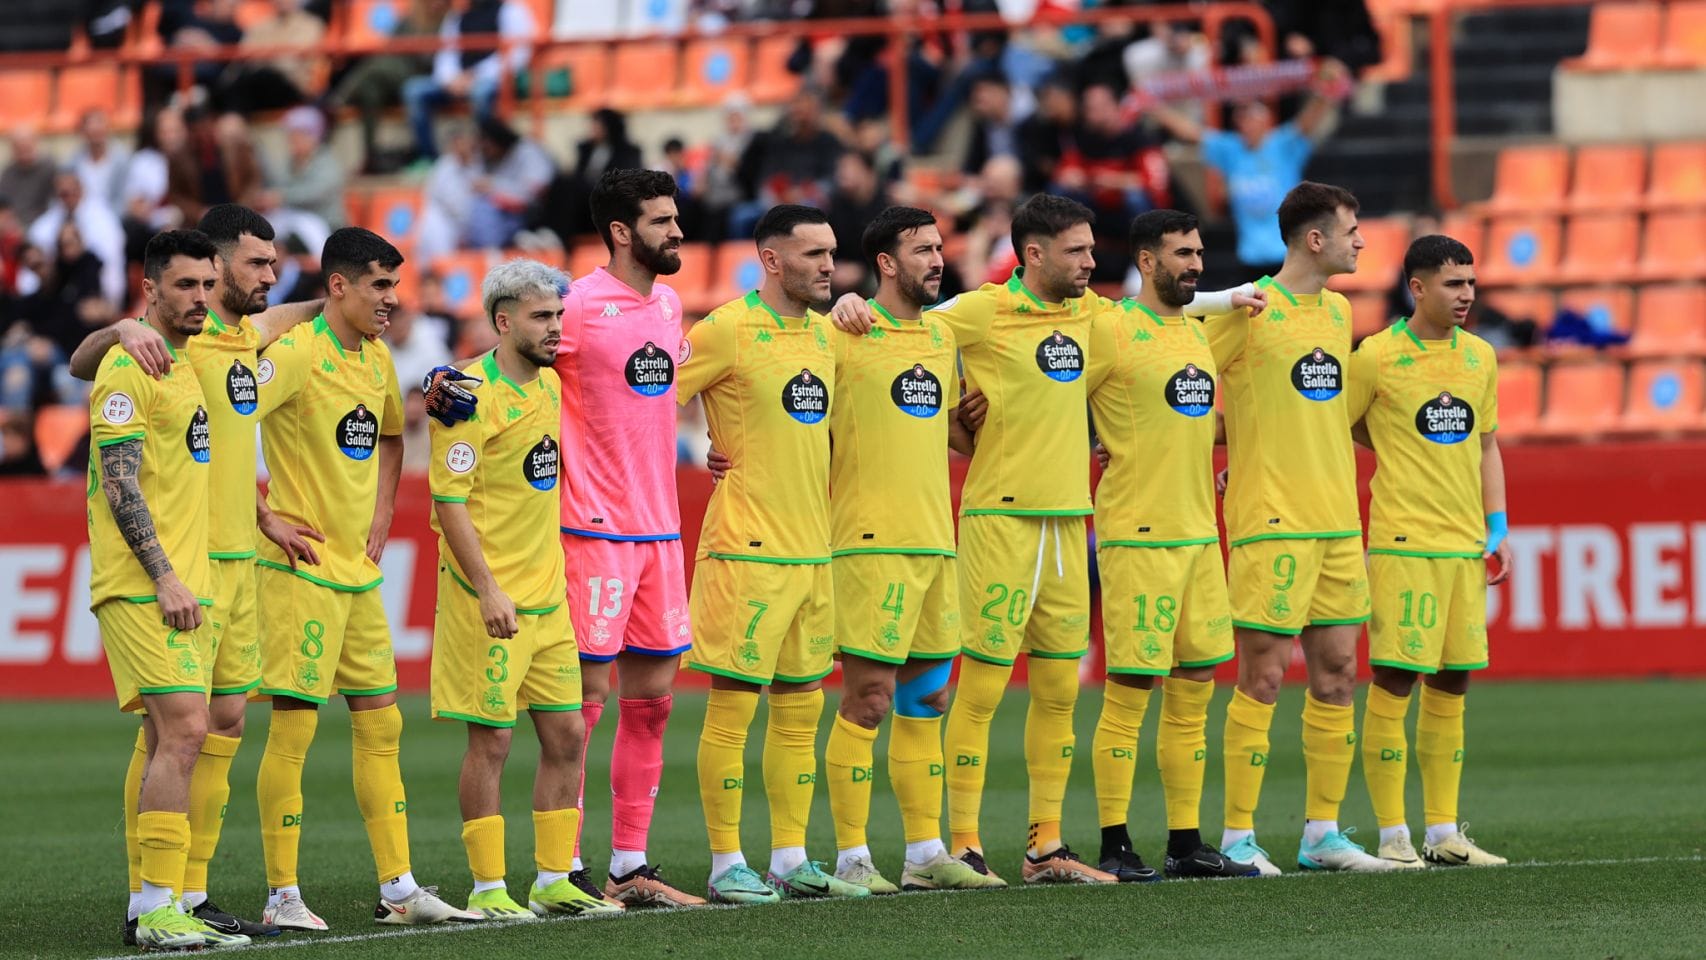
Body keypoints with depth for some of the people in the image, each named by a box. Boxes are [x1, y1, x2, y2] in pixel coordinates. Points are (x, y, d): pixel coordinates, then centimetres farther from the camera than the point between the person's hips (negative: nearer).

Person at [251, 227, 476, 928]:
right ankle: (282, 896, -1)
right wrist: (265, 516, -18)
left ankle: (397, 889, 16)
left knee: (381, 723, 10)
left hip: (359, 573, 9)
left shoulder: (377, 357, 11)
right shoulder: (297, 353, -14)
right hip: (304, 570, -9)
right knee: (294, 725, -6)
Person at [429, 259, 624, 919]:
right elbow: (449, 500, -17)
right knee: (491, 741, -3)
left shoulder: (548, 386, 11)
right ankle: (487, 890, 4)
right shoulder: (472, 394, -13)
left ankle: (553, 882, 16)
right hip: (492, 602, -8)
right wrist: (487, 590, -22)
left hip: (547, 595, 8)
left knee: (566, 735, 8)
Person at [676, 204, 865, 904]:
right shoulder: (728, 330, -11)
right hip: (747, 551, -8)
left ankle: (791, 860, 17)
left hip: (813, 551, 8)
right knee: (732, 706, -3)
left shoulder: (822, 334, 13)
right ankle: (726, 865, 0)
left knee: (801, 710, 10)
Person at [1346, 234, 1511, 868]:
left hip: (1466, 546, 6)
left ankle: (1443, 831, 13)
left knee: (1451, 686, 8)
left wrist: (1497, 528, 13)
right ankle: (1392, 835, -1)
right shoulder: (1378, 357, -6)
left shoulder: (1480, 357, 11)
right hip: (1402, 543, -6)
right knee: (1393, 684, -6)